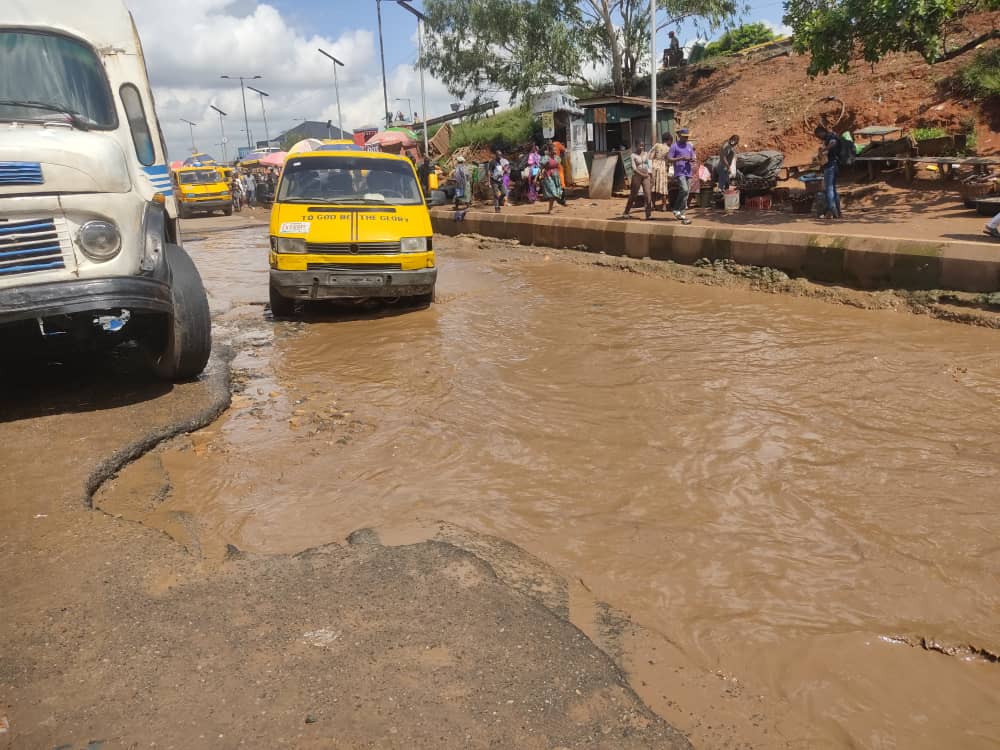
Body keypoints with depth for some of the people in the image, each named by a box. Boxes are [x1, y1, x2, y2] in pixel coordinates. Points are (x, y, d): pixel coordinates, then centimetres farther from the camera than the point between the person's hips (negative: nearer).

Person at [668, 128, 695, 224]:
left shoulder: (690, 146, 16)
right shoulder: (675, 146, -1)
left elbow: (693, 158, 22)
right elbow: (669, 159, -7)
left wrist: (692, 160, -3)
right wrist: (681, 158, -17)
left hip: (688, 172, 6)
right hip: (679, 172, -6)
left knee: (687, 192, 5)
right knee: (684, 190, -20)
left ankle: (677, 210, 14)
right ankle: (682, 212, -10)